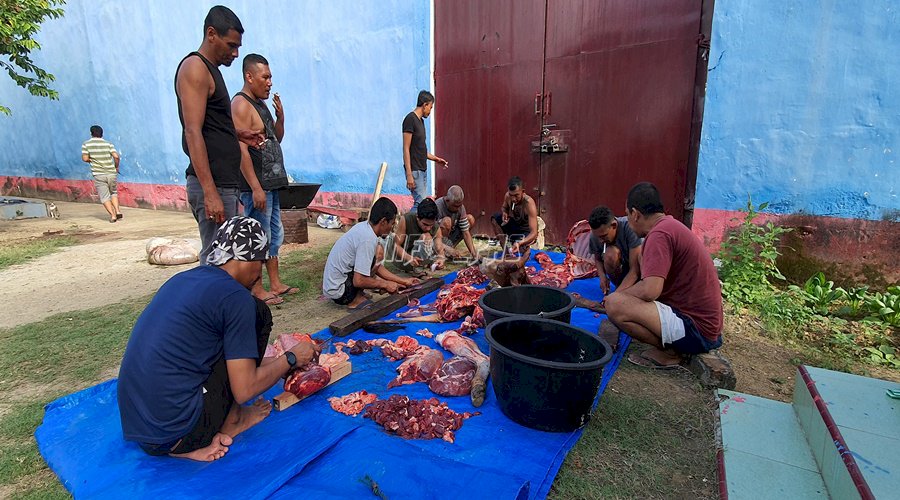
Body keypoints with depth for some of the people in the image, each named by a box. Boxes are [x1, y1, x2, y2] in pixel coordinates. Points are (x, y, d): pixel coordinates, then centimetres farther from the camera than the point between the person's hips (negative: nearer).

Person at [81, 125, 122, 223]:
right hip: (111, 173, 2)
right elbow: (116, 156, -7)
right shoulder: (108, 144, 4)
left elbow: (85, 158, -4)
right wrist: (116, 167, 9)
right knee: (113, 192, 20)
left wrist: (91, 160, 18)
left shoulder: (86, 144, 2)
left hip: (99, 174, -2)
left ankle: (112, 215, -8)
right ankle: (117, 211, 3)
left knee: (104, 197, 3)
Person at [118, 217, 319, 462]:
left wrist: (278, 364, 33)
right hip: (175, 434, -8)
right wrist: (291, 358, 5)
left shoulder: (181, 279, 11)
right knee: (258, 312, -2)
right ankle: (229, 422, 8)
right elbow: (245, 390, -13)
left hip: (134, 426, 8)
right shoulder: (235, 297, -14)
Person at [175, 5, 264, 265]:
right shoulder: (195, 67, -7)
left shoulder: (211, 70, 21)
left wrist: (237, 134, 11)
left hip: (225, 183, 10)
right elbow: (193, 133, -18)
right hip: (212, 185, -10)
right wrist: (210, 193, -24)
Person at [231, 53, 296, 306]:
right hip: (256, 185, -10)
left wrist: (280, 116, 5)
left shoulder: (261, 104, 17)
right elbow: (241, 149, -20)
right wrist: (256, 188, -24)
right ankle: (257, 290, 6)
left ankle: (275, 283, 23)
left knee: (275, 235, 13)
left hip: (271, 183, 10)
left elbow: (277, 140, 23)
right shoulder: (241, 104, -11)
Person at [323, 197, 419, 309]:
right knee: (378, 251, -14)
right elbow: (358, 281, -24)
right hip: (339, 291, -9)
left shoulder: (363, 227, 4)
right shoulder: (368, 239, -23)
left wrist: (404, 281, 13)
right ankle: (355, 299, -8)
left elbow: (377, 267, 13)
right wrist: (385, 284, -9)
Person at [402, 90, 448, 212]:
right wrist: (409, 175, -21)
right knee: (420, 202, -15)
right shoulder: (410, 119, -12)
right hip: (414, 170, -9)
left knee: (420, 202, 7)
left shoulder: (421, 120, 16)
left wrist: (435, 159, 22)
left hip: (422, 170, 9)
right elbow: (406, 149, -17)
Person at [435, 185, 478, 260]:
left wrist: (473, 251, -21)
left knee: (470, 219, -5)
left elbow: (466, 232, -11)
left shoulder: (460, 207, -11)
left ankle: (451, 246, -7)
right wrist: (447, 249, -37)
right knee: (447, 221, -31)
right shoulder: (437, 207, -28)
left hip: (450, 238, 6)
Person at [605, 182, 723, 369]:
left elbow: (649, 290, -27)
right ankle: (671, 345, 10)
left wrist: (618, 295, -9)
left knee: (615, 305, -23)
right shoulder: (671, 225, 13)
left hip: (695, 329, -10)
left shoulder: (659, 234, -19)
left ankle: (669, 352, -4)